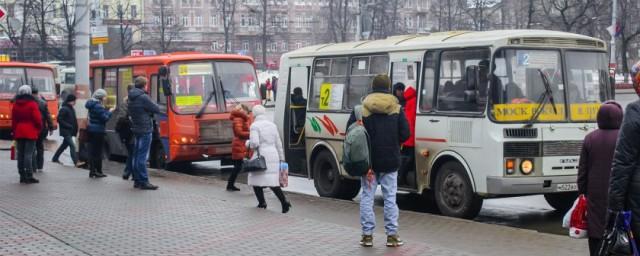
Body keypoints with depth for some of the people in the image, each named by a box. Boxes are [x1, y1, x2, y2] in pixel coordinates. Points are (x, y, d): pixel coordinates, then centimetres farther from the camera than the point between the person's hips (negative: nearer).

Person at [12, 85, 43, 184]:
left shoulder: (15, 104, 8)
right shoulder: (32, 104, -9)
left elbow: (13, 119, 10)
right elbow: (37, 118, -12)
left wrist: (14, 131, 16)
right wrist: (39, 128, 4)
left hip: (19, 132, 5)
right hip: (30, 132, -5)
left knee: (20, 154, 9)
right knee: (29, 154, -7)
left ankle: (22, 176, 12)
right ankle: (29, 176, -10)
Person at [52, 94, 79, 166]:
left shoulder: (71, 109, 14)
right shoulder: (64, 109, -14)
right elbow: (59, 119, -17)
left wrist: (75, 129, 9)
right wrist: (69, 126, -20)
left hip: (70, 131, 10)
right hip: (66, 131, -10)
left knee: (64, 145, 18)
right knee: (72, 145, -15)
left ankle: (55, 158, 30)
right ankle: (76, 162, -18)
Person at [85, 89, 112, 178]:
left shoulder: (92, 105, 12)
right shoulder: (98, 106, -16)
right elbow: (105, 118, -19)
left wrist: (107, 111, 8)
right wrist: (109, 112, -4)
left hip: (91, 130, 9)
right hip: (98, 131, -9)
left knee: (92, 151, 10)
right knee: (98, 152, -2)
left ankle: (92, 171, 13)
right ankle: (98, 172, 3)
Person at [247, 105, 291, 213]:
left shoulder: (255, 126, -7)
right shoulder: (272, 125, 12)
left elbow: (254, 143, -18)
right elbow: (278, 143, 15)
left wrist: (248, 143, 4)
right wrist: (281, 158, 20)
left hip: (261, 156, -6)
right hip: (274, 156, 6)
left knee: (256, 179, 13)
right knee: (273, 182, 6)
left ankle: (262, 202, 13)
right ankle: (284, 202, -11)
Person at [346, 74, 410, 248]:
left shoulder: (361, 108, -3)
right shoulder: (396, 108, -2)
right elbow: (405, 134, -3)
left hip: (368, 160, 0)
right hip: (390, 161, 0)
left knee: (367, 197, 7)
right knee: (390, 197, 7)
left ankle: (367, 235, 7)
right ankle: (392, 235, 7)